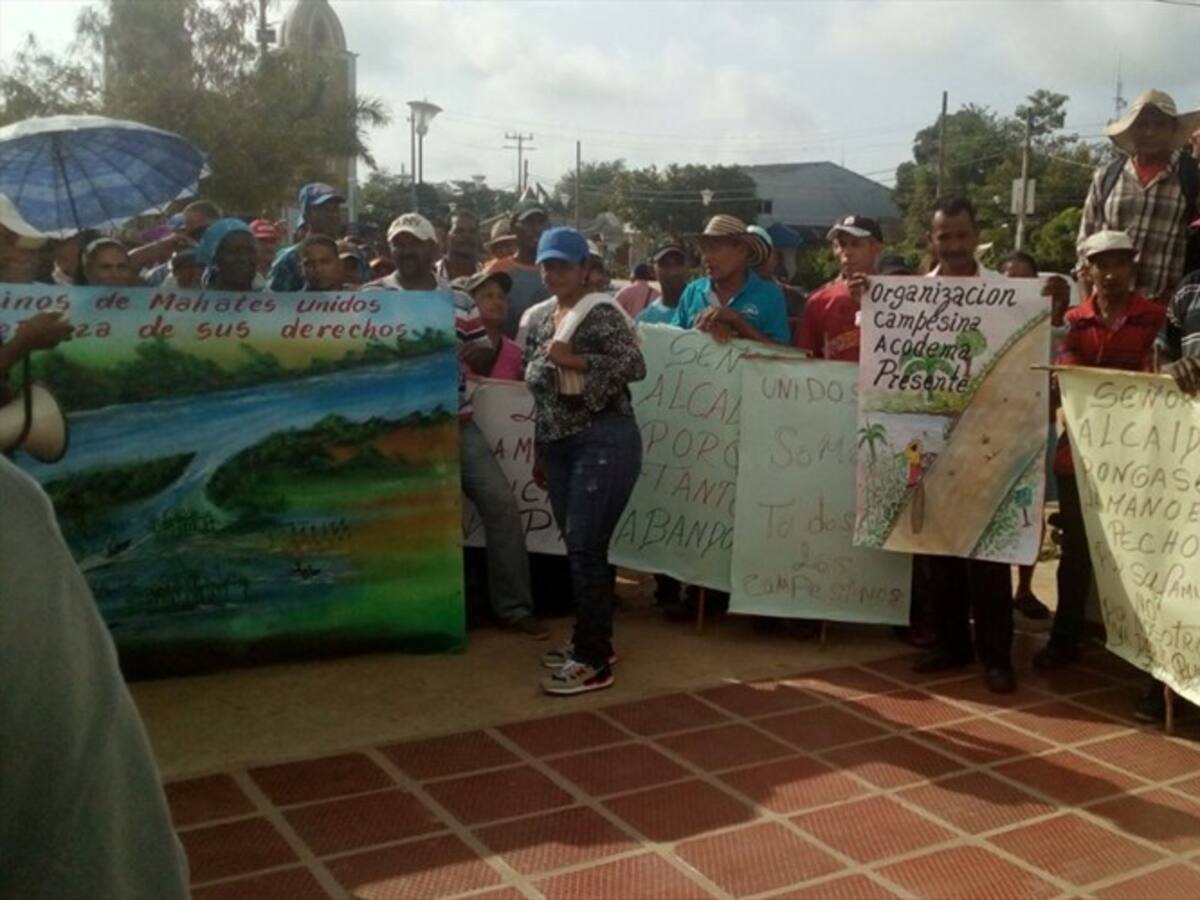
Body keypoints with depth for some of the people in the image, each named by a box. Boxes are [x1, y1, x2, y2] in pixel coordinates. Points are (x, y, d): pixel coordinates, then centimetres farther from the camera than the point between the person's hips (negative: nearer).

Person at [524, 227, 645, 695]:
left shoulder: (602, 311, -7)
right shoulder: (539, 318, 15)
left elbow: (636, 366, -17)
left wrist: (575, 360, -21)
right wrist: (539, 451, 20)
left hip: (604, 442, -7)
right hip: (560, 445, 8)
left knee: (586, 549, -9)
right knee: (577, 548, 13)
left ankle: (595, 661, -2)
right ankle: (589, 641, 26)